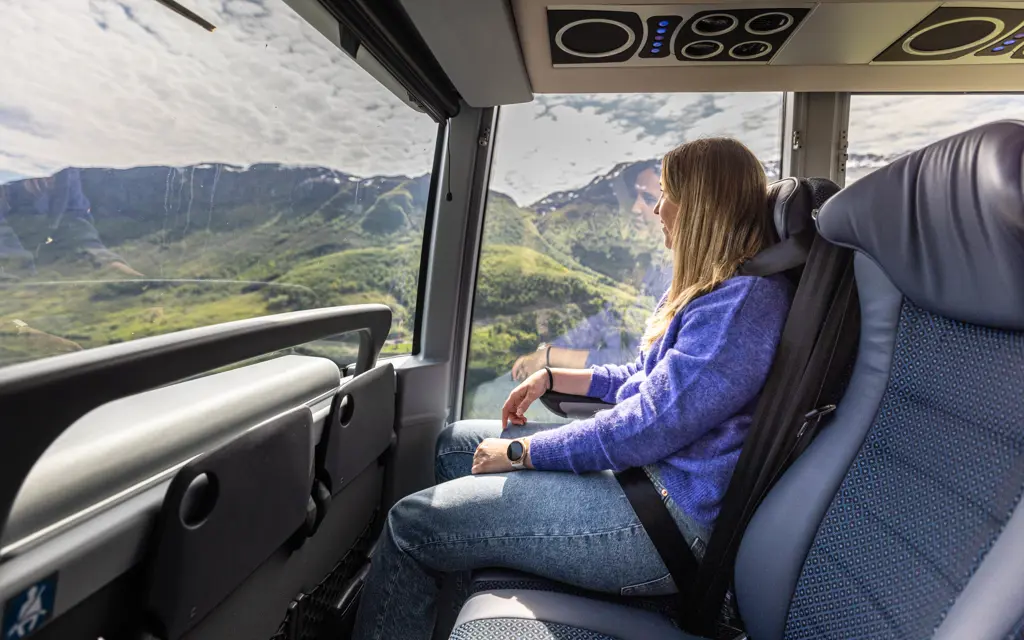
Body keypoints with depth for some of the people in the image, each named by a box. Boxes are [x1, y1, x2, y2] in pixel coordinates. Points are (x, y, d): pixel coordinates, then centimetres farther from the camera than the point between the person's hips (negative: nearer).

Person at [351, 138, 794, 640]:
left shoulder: (747, 298, -19)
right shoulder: (714, 287, 15)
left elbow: (648, 429, -25)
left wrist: (518, 452, -14)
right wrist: (552, 378, 12)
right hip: (641, 464, 10)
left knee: (410, 524, -11)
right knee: (454, 444, 13)